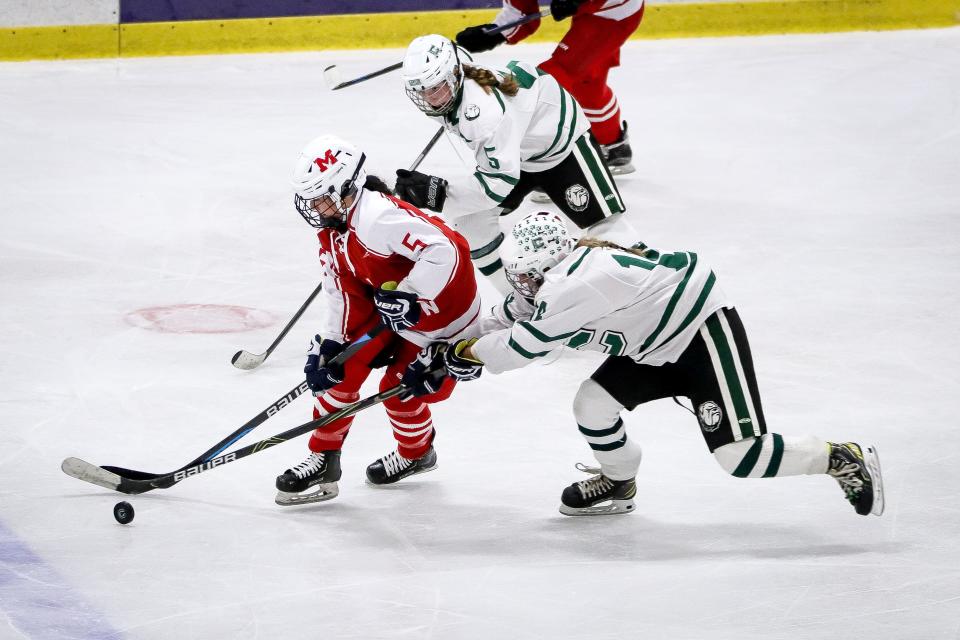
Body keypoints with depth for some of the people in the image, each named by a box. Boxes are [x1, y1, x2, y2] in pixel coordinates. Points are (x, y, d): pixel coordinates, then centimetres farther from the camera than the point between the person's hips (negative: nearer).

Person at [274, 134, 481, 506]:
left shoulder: (378, 217, -33)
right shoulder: (332, 234, -1)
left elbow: (442, 251, -39)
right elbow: (342, 294, 4)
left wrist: (406, 296, -31)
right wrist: (327, 347, -6)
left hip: (444, 303, -9)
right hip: (387, 304, 9)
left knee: (400, 389, -5)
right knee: (345, 367, -2)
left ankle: (417, 453, 26)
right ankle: (323, 460, 8)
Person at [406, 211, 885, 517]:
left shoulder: (577, 284, -28)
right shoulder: (554, 278, 3)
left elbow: (522, 345, -23)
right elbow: (507, 319, 16)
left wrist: (467, 352, -9)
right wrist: (445, 351, 11)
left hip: (706, 333, -10)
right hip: (657, 346, 10)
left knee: (741, 456, -15)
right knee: (592, 405, 3)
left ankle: (845, 460, -1)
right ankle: (618, 483, 29)